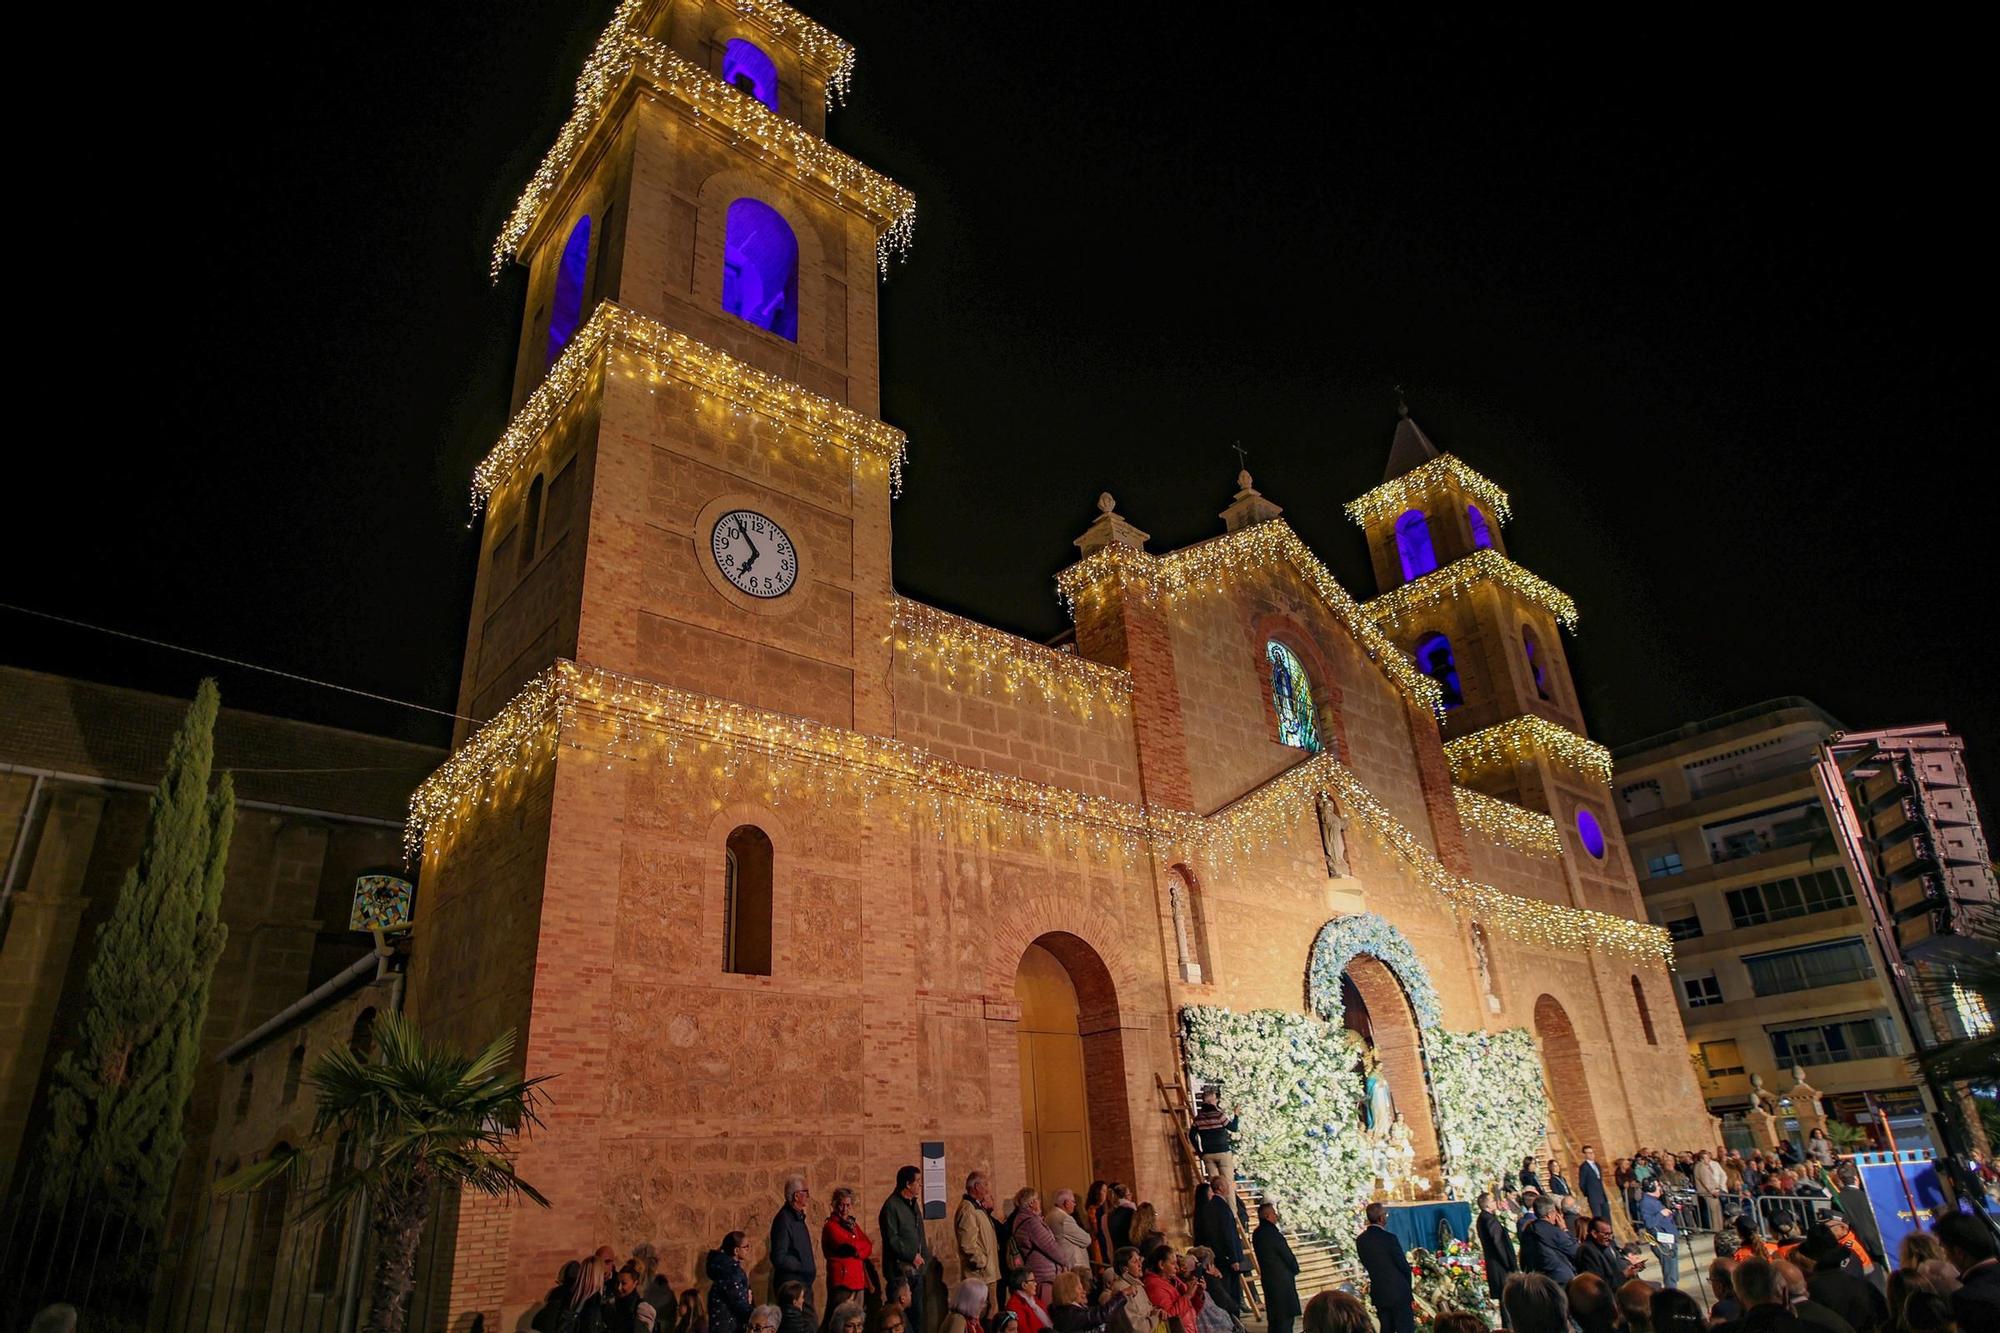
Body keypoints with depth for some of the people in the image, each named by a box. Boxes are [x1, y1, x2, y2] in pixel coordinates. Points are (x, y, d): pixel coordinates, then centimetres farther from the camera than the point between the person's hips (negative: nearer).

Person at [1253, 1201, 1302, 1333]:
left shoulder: (1257, 1234, 6)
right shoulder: (1272, 1233, -21)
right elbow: (1287, 1254, -14)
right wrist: (1295, 1269, 5)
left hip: (1267, 1276, 8)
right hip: (1282, 1279, -8)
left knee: (1274, 1314, 16)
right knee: (1286, 1313, 0)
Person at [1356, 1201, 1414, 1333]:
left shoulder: (1360, 1240, -1)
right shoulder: (1389, 1238, -20)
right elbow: (1404, 1266, -10)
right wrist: (1407, 1286, 8)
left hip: (1378, 1293, 6)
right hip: (1399, 1292, -6)